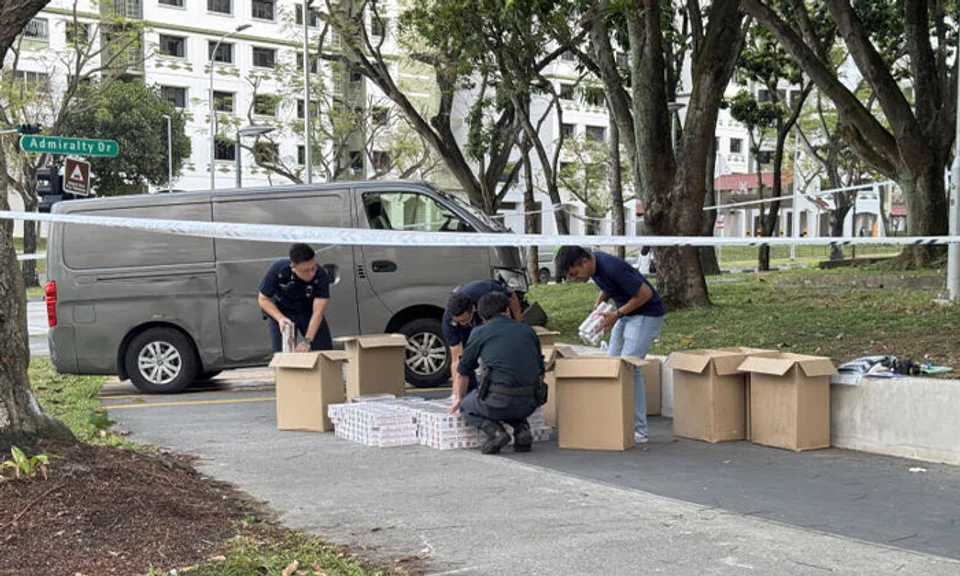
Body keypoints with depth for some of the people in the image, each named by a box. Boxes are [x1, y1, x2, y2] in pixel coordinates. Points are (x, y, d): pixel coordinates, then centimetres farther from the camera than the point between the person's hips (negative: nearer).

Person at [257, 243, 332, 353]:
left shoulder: (321, 276, -31)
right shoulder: (277, 270, -30)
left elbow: (317, 312, -31)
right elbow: (263, 299, -16)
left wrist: (307, 341, -40)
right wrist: (280, 318, -32)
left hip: (308, 312, 1)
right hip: (281, 311, -1)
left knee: (325, 349, -2)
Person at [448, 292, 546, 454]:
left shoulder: (480, 333, 8)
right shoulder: (528, 330, 17)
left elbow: (463, 373, 20)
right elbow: (540, 372, 24)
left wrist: (459, 399, 38)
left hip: (500, 400, -4)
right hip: (530, 403, 4)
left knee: (466, 406, 25)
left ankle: (494, 431, -2)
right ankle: (522, 429, 9)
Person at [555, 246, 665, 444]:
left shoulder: (612, 267, -30)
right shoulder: (595, 265, -3)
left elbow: (645, 293, -23)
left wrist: (617, 314, -17)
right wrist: (599, 302, 0)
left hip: (647, 314, -9)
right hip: (626, 314, 9)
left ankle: (639, 430, -8)